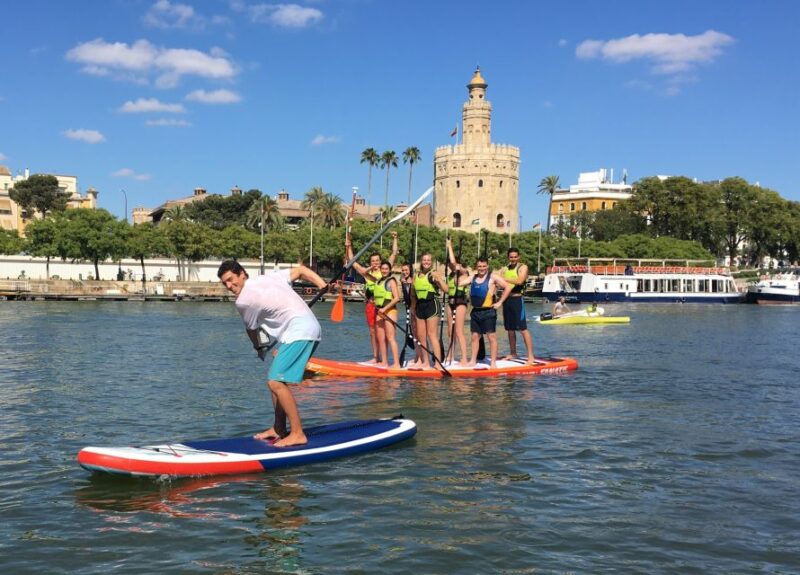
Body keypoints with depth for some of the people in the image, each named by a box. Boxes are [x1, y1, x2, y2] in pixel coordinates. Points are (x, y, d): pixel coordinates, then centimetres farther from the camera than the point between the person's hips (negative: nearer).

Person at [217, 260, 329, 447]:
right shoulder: (270, 276, 18)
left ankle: (297, 434, -12)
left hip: (298, 332, -10)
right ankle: (278, 429, 24)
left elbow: (251, 330, 14)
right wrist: (324, 287, 7)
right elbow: (301, 270, 17)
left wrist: (259, 348, 34)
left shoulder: (243, 301, -2)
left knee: (276, 383, -13)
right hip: (310, 327, 10)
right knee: (278, 380, 16)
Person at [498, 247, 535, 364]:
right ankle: (513, 353, 24)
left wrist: (505, 279, -18)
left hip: (517, 299, -6)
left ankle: (531, 356, -10)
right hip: (507, 299, 6)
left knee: (523, 329, -10)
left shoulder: (523, 267, -2)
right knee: (510, 329, 12)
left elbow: (519, 281, -18)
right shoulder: (505, 269, 15)